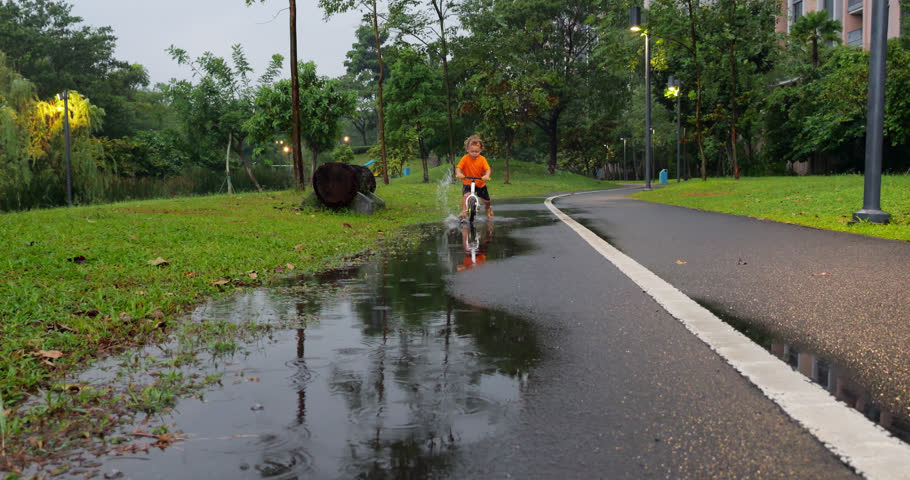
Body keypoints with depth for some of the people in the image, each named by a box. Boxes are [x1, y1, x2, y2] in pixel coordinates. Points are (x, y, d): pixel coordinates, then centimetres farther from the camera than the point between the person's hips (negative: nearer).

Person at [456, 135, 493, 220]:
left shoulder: (482, 159, -11)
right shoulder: (465, 158, -13)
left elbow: (488, 169, -18)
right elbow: (458, 167, -15)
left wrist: (487, 175, -39)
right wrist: (458, 173, -38)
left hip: (480, 183, 1)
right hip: (467, 183, -1)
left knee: (486, 201, 9)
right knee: (465, 195, -30)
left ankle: (489, 210, 42)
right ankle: (463, 212, -25)